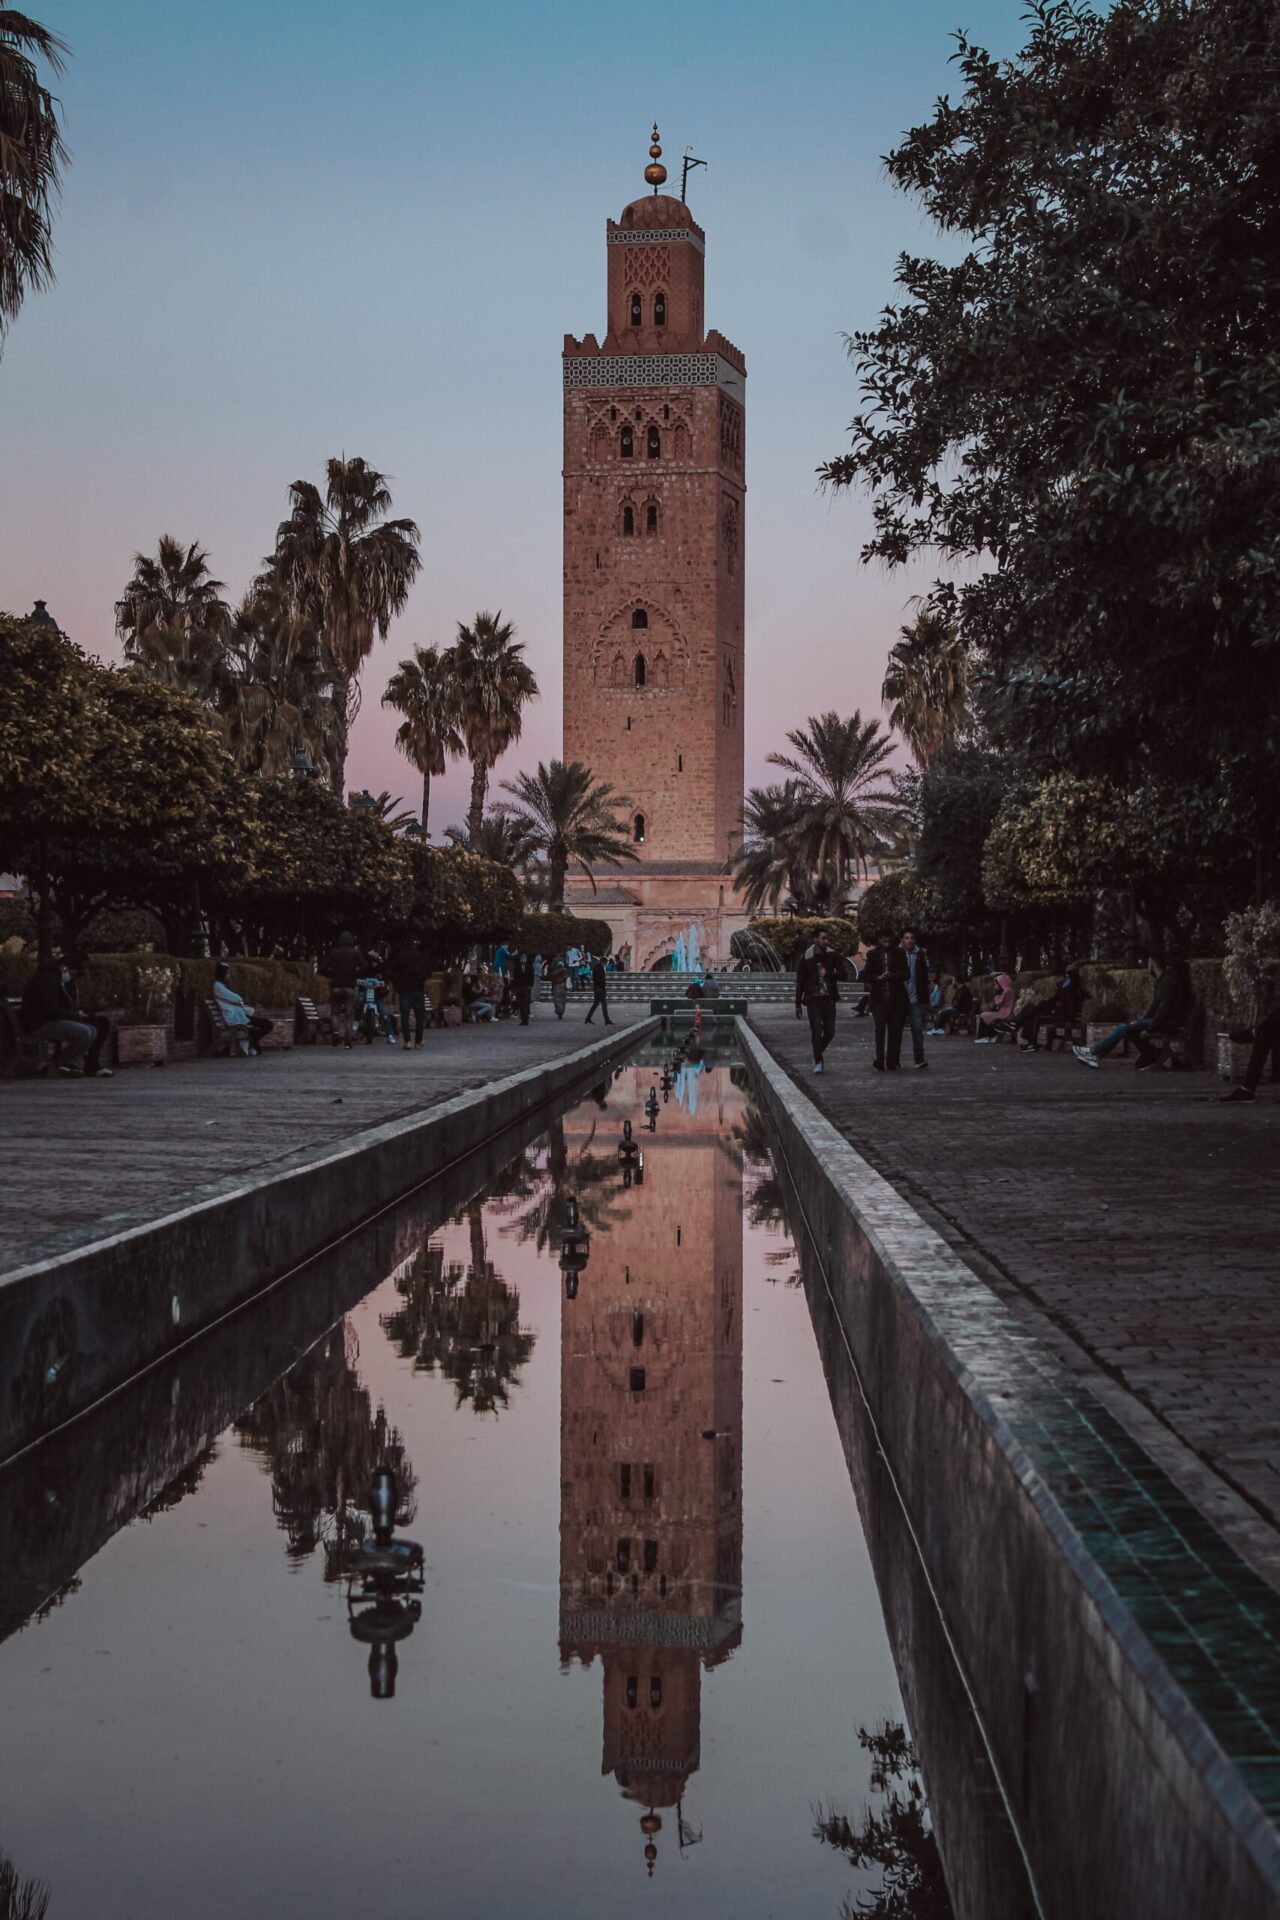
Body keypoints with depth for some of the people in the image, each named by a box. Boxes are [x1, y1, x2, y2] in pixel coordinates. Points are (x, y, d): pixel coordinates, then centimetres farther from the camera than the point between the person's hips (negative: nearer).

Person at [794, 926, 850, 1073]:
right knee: (817, 1031, -11)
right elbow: (800, 982, 3)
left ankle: (818, 1054, 29)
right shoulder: (806, 958, -3)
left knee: (830, 1031, 4)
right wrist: (798, 1004, 4)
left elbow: (844, 974, -1)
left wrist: (827, 974, -15)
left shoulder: (832, 956, 2)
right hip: (813, 999, -2)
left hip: (829, 999, 2)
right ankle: (818, 1061, 3)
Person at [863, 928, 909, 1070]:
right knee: (880, 1029, -10)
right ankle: (880, 1061, -13)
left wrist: (892, 976, -15)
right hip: (879, 998, -1)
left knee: (895, 1031, 3)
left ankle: (892, 1062, 9)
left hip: (896, 998, 1)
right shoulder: (873, 955, 8)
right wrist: (878, 978, -13)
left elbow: (905, 974, 2)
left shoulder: (899, 953, 7)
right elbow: (866, 976, 6)